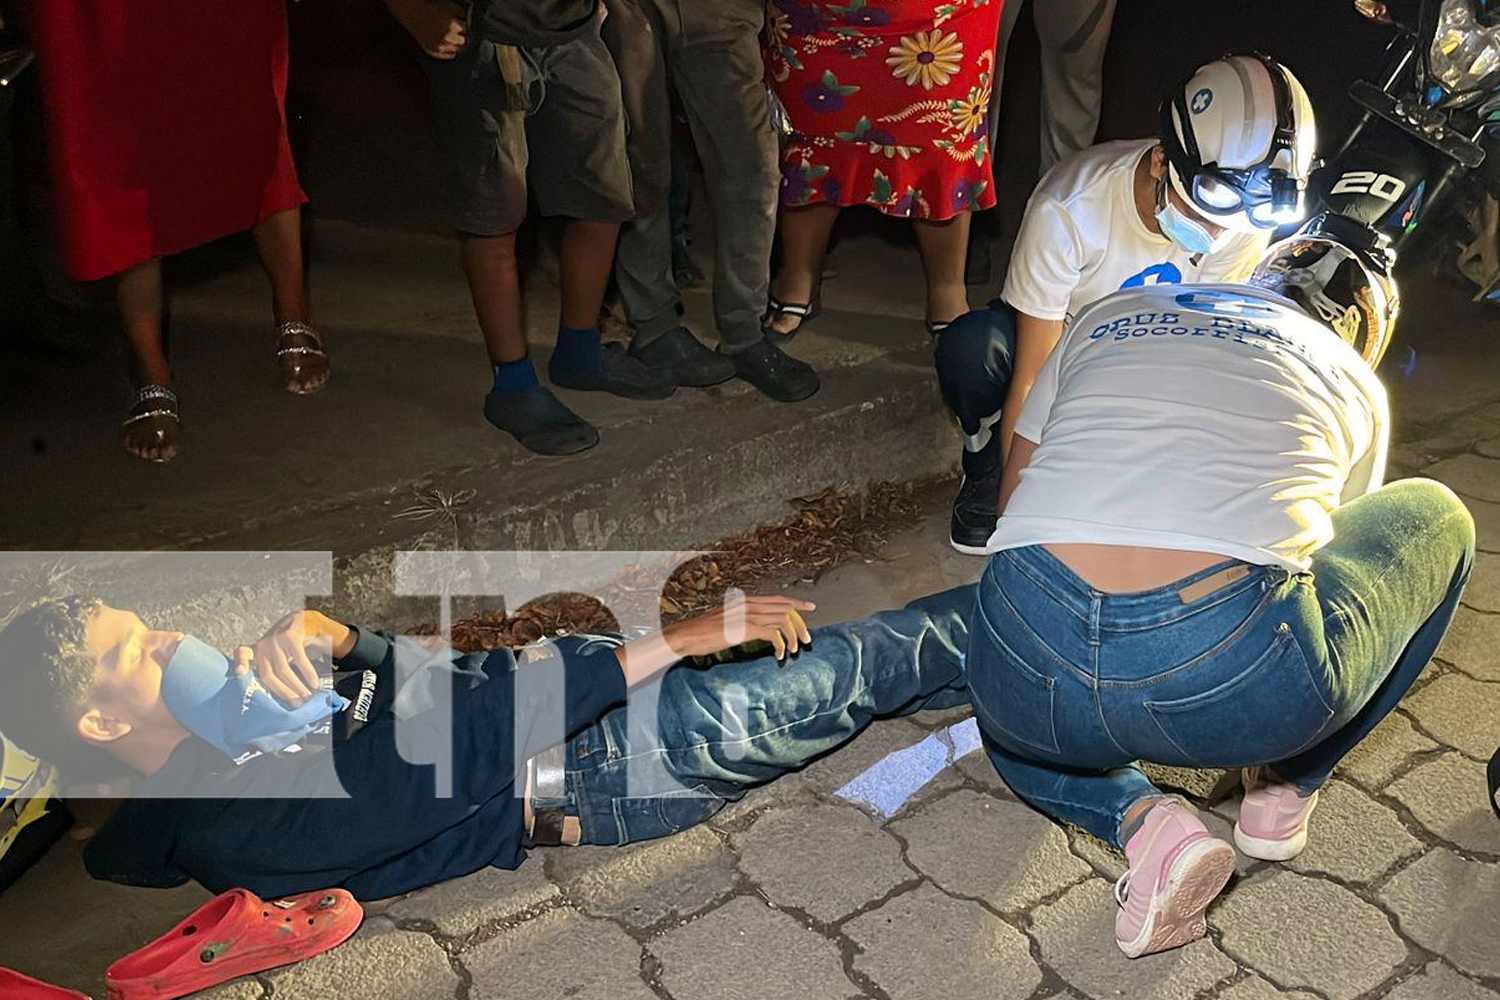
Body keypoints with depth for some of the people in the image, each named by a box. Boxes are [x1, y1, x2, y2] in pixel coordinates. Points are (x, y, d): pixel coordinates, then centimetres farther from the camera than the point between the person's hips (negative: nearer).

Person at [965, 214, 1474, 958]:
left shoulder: (1108, 313, 27)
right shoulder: (1355, 382, 24)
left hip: (1028, 665, 2)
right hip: (1236, 688, -1)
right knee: (1434, 517, 29)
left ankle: (1141, 821, 12)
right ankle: (1285, 788, 31)